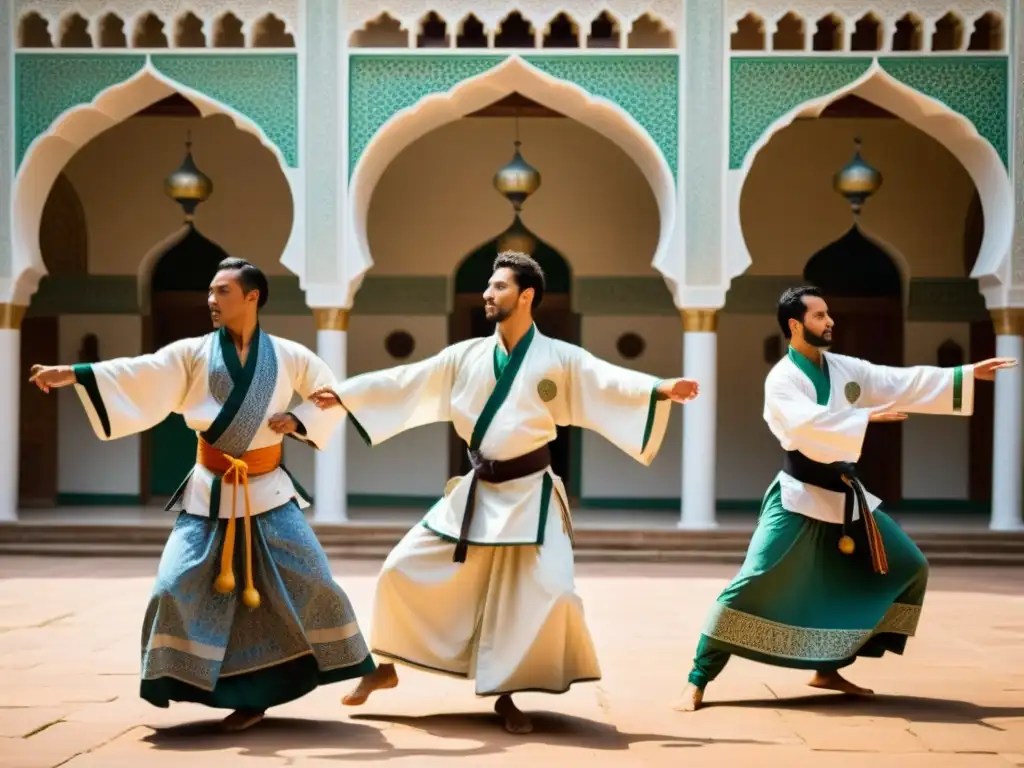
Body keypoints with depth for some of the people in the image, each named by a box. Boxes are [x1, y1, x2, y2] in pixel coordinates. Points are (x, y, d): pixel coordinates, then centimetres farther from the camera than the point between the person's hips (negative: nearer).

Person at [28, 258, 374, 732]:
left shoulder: (288, 356, 0)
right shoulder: (194, 354, -2)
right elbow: (138, 375, -13)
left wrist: (299, 422, -6)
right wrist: (72, 374, -25)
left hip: (269, 493, 0)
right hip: (210, 495, 0)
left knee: (309, 580, -5)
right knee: (178, 588, -11)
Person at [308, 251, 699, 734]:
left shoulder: (559, 358, -6)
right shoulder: (467, 356, 5)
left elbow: (610, 383, -19)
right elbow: (405, 383, 8)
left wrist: (662, 391, -36)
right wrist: (344, 394, 7)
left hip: (530, 495, -3)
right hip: (476, 493, 4)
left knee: (548, 595, -14)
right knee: (403, 570, 2)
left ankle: (504, 695, 8)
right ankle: (385, 668, 23)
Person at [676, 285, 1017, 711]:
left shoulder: (846, 369, 8)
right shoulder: (781, 379, -13)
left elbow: (905, 383, 7)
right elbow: (806, 422, -31)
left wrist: (969, 374, 2)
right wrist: (867, 416, -34)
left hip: (846, 495, 8)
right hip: (800, 496, -8)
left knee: (907, 568, 12)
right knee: (756, 581, -18)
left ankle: (828, 669, 16)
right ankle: (698, 680, -9)